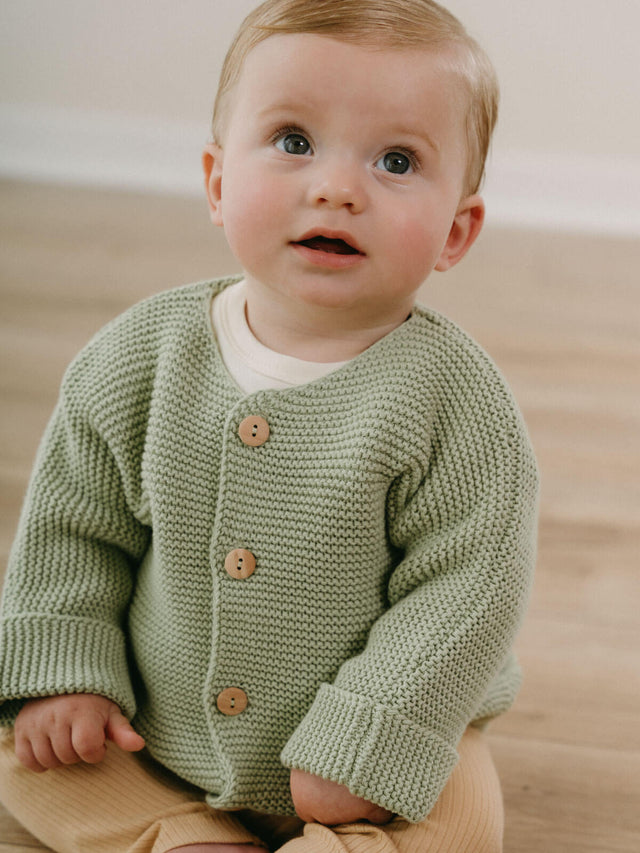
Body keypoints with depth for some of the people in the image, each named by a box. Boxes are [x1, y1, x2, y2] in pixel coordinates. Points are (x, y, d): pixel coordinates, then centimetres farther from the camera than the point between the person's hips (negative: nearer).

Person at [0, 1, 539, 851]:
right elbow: (72, 524, 1)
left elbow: (469, 586, -19)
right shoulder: (144, 352, -9)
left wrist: (366, 748, -23)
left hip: (369, 743, -3)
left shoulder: (451, 394, -20)